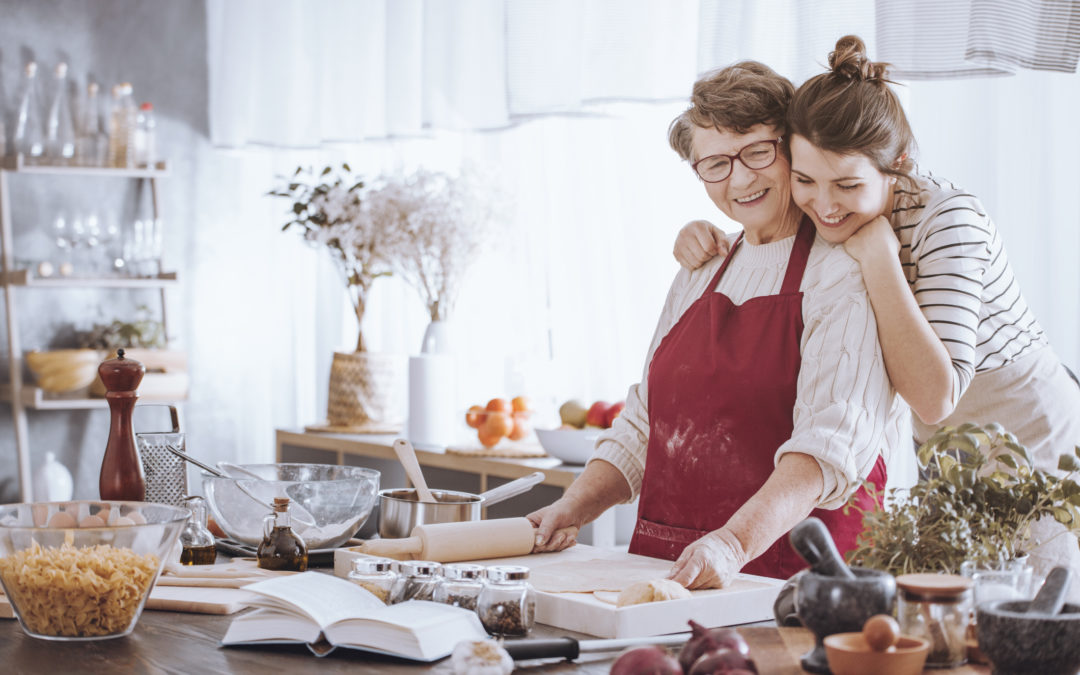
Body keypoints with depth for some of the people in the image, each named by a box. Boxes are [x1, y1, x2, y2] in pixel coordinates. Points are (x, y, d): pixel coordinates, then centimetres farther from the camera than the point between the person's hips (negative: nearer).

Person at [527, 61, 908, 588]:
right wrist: (575, 508, 7)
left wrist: (736, 542, -32)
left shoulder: (844, 275, -6)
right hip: (666, 569, 7)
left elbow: (832, 441, -19)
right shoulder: (699, 275, 18)